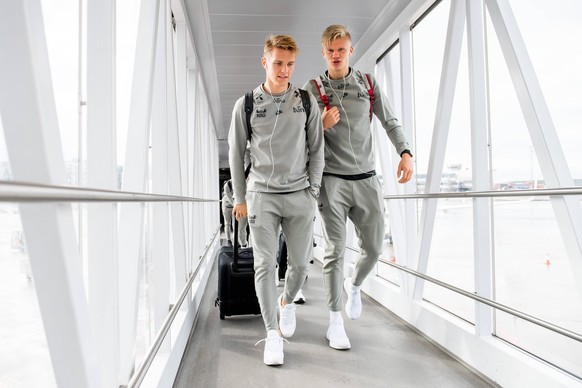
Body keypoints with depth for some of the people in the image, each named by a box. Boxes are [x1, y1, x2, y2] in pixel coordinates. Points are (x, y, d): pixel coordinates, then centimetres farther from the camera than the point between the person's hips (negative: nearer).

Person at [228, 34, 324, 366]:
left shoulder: (307, 102, 6)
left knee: (301, 263, 5)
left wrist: (313, 192, 3)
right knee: (265, 264, -5)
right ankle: (273, 333, 6)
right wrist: (241, 198, 7)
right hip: (261, 195, -1)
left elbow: (317, 150, 9)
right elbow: (236, 153, 8)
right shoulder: (246, 104, 3)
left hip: (299, 195, 1)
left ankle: (287, 301, 36)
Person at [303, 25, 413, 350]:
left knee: (374, 248, 7)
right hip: (332, 180, -3)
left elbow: (390, 121, 10)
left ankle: (354, 285, 39)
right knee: (335, 251, -4)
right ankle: (336, 321, 8)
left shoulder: (368, 83, 10)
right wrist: (323, 125, -16)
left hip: (367, 179, 3)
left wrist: (406, 152, -6)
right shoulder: (314, 89, 4)